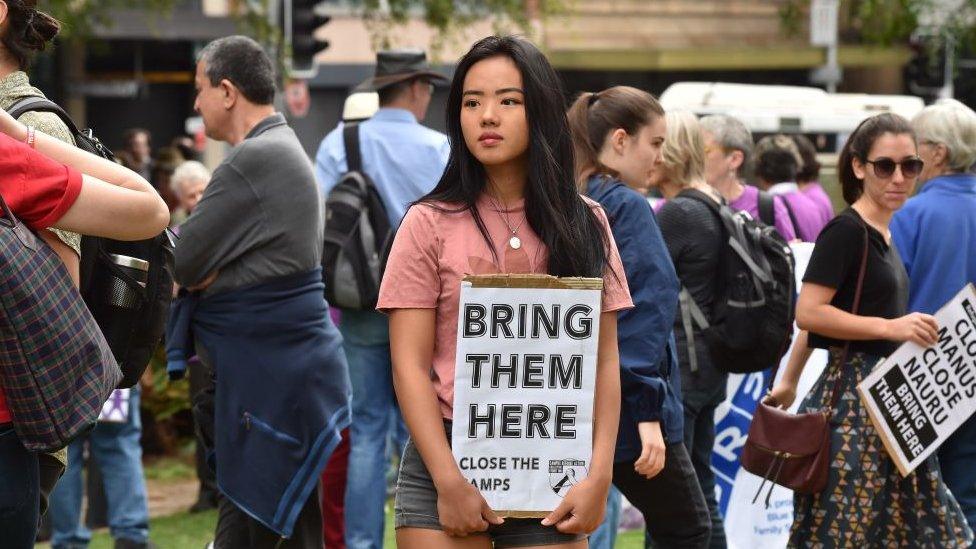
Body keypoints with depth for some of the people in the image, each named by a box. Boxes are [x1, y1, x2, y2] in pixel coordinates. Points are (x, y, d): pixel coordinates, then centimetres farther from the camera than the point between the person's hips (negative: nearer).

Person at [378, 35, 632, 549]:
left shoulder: (585, 226, 7)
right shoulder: (430, 223, 0)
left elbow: (604, 363, 4)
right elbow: (410, 366, -4)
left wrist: (599, 475, -7)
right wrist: (449, 481, -12)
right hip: (444, 467, -2)